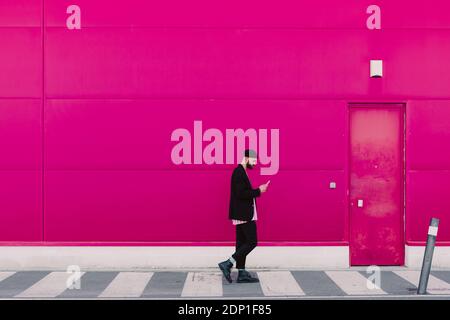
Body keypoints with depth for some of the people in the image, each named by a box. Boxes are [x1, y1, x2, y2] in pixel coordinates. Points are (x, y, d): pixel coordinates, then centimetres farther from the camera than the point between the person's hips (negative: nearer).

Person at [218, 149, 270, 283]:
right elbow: (241, 194, -23)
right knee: (252, 242, -9)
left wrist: (257, 191, 8)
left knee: (242, 243, 10)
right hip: (244, 214, -10)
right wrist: (258, 191, -14)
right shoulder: (239, 172, -15)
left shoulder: (240, 172, 17)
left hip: (242, 214, 10)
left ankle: (242, 274, 13)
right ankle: (228, 264, -8)